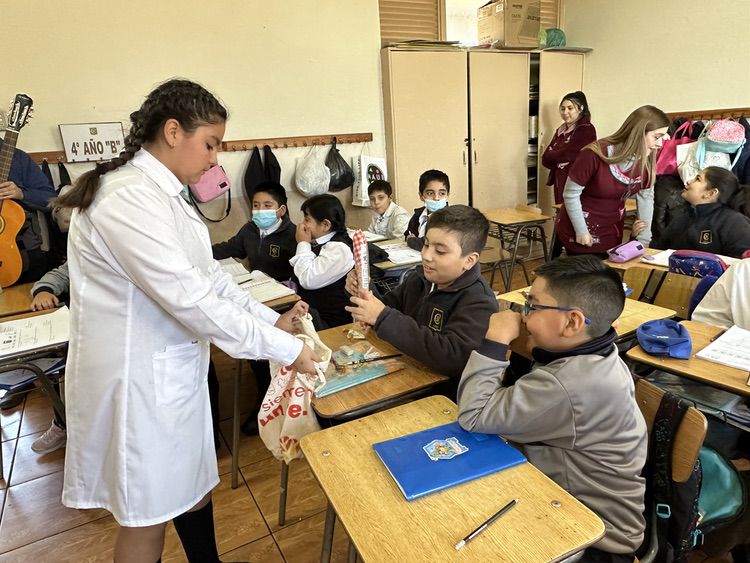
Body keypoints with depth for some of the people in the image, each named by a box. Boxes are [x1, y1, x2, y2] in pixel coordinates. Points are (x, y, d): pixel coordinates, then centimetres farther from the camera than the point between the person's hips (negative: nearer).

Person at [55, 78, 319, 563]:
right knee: (148, 515, 12)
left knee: (194, 487, 23)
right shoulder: (129, 198, -24)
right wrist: (285, 349, -21)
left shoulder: (164, 193, 8)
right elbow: (190, 298, -29)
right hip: (139, 379, -9)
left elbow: (208, 275, 9)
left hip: (173, 369, 9)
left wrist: (272, 319, 0)